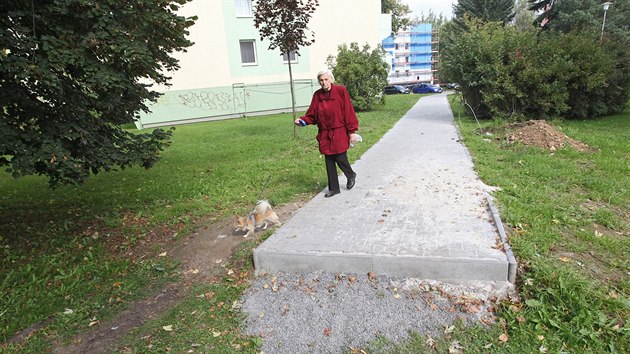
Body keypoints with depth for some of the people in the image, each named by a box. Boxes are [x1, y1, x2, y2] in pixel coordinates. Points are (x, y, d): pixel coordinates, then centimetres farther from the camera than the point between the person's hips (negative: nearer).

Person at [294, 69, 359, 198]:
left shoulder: (341, 91, -7)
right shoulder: (317, 95, 4)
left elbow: (349, 112, -9)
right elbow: (312, 115, 6)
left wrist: (352, 131, -10)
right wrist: (302, 120, -13)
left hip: (339, 133, -4)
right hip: (325, 134, 4)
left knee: (340, 158, -5)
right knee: (329, 161, 8)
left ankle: (351, 175, 29)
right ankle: (334, 188, 22)